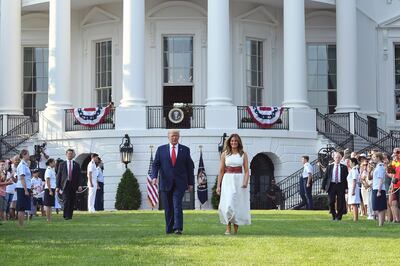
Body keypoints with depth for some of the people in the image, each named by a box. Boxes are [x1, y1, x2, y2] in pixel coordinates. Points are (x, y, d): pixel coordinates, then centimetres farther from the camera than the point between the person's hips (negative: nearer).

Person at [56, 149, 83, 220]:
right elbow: (58, 176, 6)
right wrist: (58, 186, -1)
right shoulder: (62, 164, 8)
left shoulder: (76, 165, 10)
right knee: (66, 201, -13)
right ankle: (66, 216, -11)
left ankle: (70, 215, 11)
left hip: (73, 185, 2)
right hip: (65, 185, -2)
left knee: (72, 202, 2)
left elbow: (79, 176, 6)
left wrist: (80, 185, -8)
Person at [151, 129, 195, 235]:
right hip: (166, 183, 2)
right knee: (168, 208, 5)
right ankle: (169, 229, 13)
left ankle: (178, 228, -20)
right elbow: (155, 165, 4)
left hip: (180, 183, -1)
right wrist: (154, 176, -14)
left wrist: (190, 183, 5)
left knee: (177, 205, -15)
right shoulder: (161, 149, 9)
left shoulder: (185, 150, 8)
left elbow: (190, 167, 9)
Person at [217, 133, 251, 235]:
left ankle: (236, 228, 13)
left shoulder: (243, 154, 6)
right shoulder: (225, 154, 6)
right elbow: (221, 171, 7)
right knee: (228, 204, -12)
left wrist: (245, 182, -13)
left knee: (238, 204, 2)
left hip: (239, 181, 1)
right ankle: (228, 228, -9)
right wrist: (218, 185, 2)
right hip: (228, 181, -1)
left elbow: (246, 171, 4)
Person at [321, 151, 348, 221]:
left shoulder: (344, 167, 5)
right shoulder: (329, 167, 8)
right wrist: (323, 187, 1)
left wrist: (346, 188, -5)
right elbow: (325, 177, 8)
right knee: (331, 202, 1)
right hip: (331, 186, 1)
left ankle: (338, 216, 7)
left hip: (340, 186, -1)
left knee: (340, 202, -2)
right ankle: (333, 216, 16)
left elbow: (346, 178, 3)